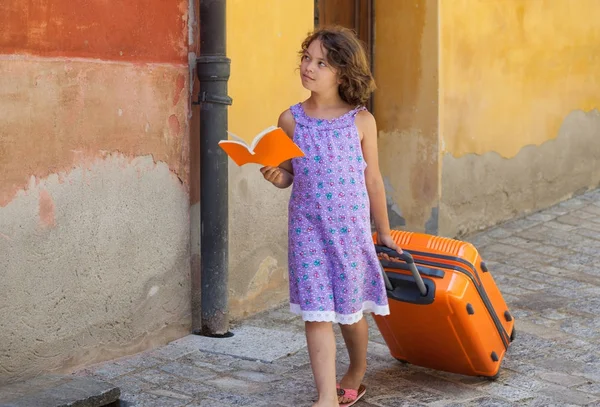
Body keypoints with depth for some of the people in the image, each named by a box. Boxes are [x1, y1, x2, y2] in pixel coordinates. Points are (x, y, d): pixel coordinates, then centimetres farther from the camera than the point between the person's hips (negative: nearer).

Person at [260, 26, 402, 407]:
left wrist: (384, 232, 11)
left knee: (350, 309, 13)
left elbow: (373, 179, 4)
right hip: (308, 228, 1)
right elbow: (288, 175, 8)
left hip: (351, 228, -1)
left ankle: (356, 374, 39)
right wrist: (275, 176, -16)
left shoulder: (361, 121, -4)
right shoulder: (291, 119, 0)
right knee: (316, 313, -4)